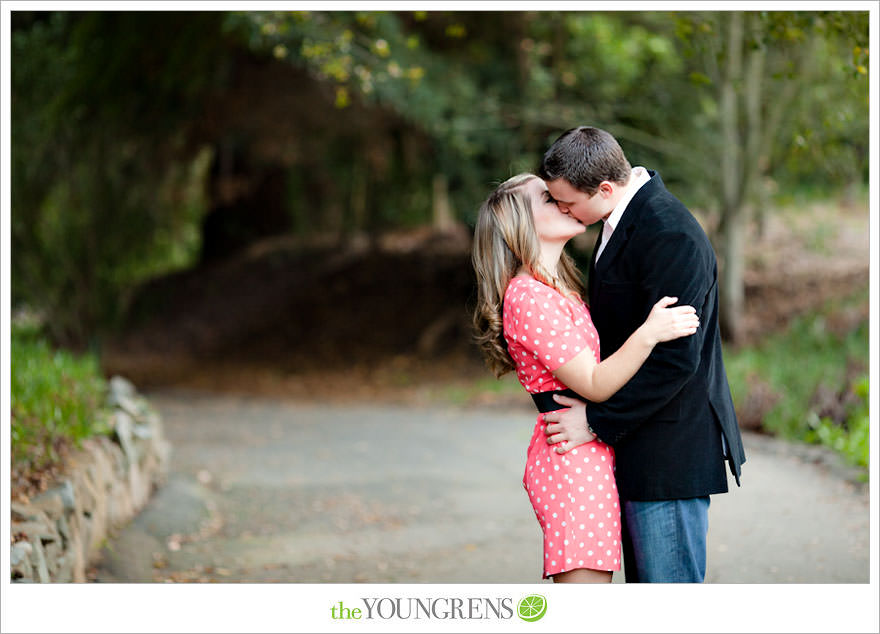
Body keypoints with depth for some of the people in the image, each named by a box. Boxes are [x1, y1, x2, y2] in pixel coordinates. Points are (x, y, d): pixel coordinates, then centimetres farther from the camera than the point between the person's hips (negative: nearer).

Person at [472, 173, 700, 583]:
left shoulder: (557, 292, 19)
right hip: (572, 460, -10)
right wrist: (649, 333, -27)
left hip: (590, 455, 10)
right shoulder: (529, 298, -14)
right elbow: (594, 384, -18)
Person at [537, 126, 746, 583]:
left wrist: (596, 420, -18)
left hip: (669, 453, -10)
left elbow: (674, 359, -24)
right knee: (643, 580, 17)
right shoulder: (623, 219, 10)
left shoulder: (669, 237, -22)